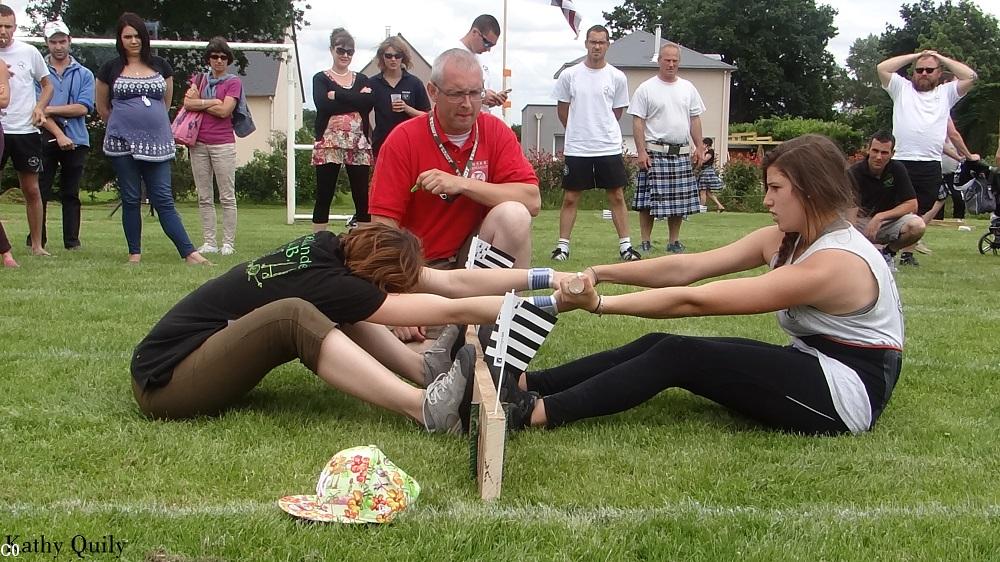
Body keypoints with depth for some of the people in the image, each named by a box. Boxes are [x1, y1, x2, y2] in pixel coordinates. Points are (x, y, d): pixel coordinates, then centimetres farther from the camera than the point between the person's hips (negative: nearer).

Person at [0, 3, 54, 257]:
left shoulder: (29, 52, 2)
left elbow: (47, 85, 13)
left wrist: (39, 108, -3)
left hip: (25, 130, 1)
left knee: (31, 189, 7)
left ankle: (36, 244, 17)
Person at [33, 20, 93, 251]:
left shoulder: (84, 74, 8)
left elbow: (83, 108, -4)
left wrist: (51, 109, -10)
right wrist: (59, 134, -13)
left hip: (76, 141, 1)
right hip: (45, 139, -1)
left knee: (71, 194, 5)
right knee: (40, 191, 0)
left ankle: (72, 241, 8)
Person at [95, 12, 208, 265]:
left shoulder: (160, 66, 8)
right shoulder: (110, 69, 4)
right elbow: (102, 107, 16)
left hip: (157, 143, 1)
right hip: (122, 143, -1)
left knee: (164, 200, -4)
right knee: (130, 200, 4)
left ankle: (189, 252, -8)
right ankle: (134, 253, 12)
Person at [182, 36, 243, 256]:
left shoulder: (233, 82, 3)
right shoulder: (200, 78, 15)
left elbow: (224, 111, -10)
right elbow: (187, 103, -1)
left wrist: (199, 102, -1)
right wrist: (212, 102, -7)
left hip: (222, 143, -4)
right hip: (199, 143, 4)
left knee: (227, 197, -3)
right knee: (204, 197, 5)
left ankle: (228, 243, 0)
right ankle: (209, 242, 9)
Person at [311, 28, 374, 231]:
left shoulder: (361, 79, 15)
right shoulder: (321, 78, 7)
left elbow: (369, 102, -5)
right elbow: (323, 105, -11)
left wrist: (337, 96, -8)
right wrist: (355, 99, -8)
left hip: (359, 145, 2)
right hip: (329, 143, -2)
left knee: (362, 197, 1)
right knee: (324, 197, 0)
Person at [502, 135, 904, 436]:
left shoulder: (832, 263, -24)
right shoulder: (785, 239, 3)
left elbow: (695, 301, -27)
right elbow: (686, 268, -4)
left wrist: (599, 303, -25)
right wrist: (600, 273, -13)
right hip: (811, 366, 8)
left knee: (679, 355, -19)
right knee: (662, 344, -6)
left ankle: (537, 413, -25)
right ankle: (526, 384, -7)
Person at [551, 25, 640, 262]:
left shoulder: (617, 77, 1)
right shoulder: (569, 75, 0)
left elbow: (617, 111, 12)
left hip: (609, 147, 0)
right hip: (576, 148, 0)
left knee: (617, 196, 3)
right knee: (570, 198, 3)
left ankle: (625, 245, 9)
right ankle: (562, 245, 10)